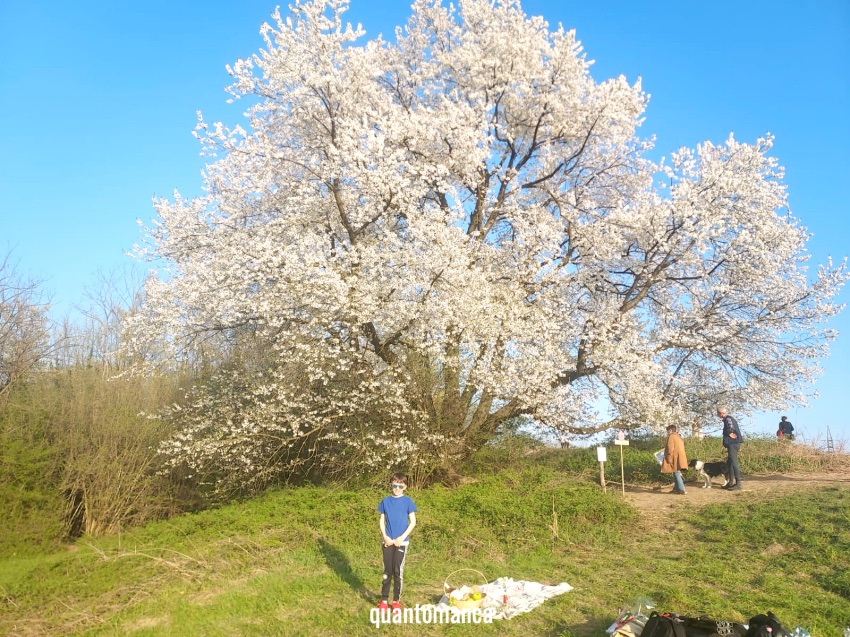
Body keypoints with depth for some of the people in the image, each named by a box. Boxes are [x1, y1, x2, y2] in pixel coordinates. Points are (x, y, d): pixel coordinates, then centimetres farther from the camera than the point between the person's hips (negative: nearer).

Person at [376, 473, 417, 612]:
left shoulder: (407, 501, -3)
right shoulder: (386, 501, 3)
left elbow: (413, 522, -3)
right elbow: (381, 521, 7)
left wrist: (402, 537, -11)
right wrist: (385, 536, -7)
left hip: (402, 541, -2)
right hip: (388, 541, 2)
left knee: (398, 571, 1)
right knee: (387, 571, 6)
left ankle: (396, 601, 12)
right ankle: (384, 600, 14)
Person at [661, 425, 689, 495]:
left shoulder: (671, 436, -10)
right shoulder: (679, 437, 19)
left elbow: (670, 449, -17)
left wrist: (669, 459, -15)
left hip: (675, 459, -9)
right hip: (679, 459, 9)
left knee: (677, 473, -8)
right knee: (677, 473, 14)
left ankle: (682, 490, -11)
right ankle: (676, 489, 18)